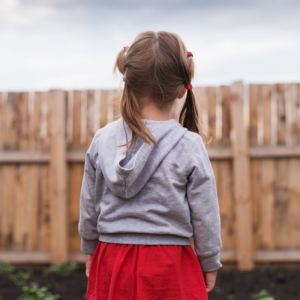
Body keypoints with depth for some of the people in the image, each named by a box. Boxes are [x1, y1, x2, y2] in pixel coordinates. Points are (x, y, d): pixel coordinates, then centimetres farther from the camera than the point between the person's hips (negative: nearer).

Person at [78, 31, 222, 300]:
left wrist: (90, 249, 22)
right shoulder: (190, 145, -11)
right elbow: (205, 214, -4)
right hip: (169, 267, -2)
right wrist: (210, 263, 10)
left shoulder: (102, 140, -3)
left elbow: (88, 206, 7)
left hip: (112, 260, 3)